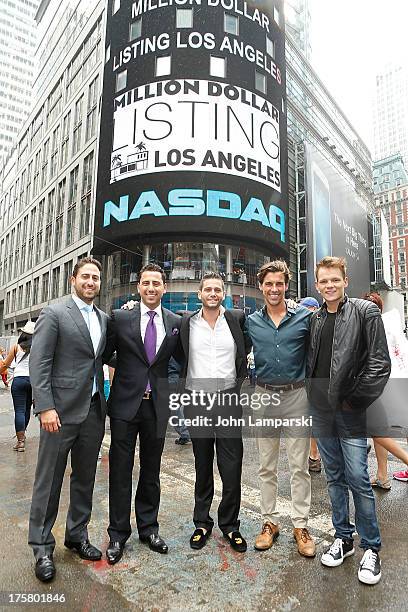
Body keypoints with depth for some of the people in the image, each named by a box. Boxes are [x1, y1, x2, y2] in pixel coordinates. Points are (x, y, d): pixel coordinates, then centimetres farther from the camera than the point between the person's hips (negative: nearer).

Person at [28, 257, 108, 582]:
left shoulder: (105, 319, 10)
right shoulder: (54, 313, -6)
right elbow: (39, 363, -11)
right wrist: (45, 407, -17)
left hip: (94, 410, 6)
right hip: (61, 409, -5)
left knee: (85, 478, 17)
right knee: (49, 480, 8)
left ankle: (77, 535, 35)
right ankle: (42, 546, 26)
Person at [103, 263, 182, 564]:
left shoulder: (175, 322, 2)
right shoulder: (120, 317, -4)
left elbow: (182, 359, 11)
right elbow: (104, 354, 0)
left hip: (158, 405, 2)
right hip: (125, 404, -2)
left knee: (151, 471, 17)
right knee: (120, 471, 9)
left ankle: (149, 527, 36)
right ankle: (118, 533, 29)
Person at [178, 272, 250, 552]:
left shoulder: (237, 319, 0)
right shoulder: (187, 322, 2)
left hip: (228, 398, 0)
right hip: (197, 400, 1)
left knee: (232, 467, 5)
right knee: (202, 466, 14)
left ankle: (230, 525, 26)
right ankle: (202, 523, 31)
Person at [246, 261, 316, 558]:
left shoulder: (305, 317, -4)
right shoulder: (251, 322, 2)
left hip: (296, 396, -2)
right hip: (263, 396, 2)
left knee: (300, 467, 8)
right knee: (267, 467, 13)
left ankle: (301, 525, 25)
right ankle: (270, 521, 29)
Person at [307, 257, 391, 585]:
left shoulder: (366, 311, -6)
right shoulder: (314, 319, 7)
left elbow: (380, 362, -10)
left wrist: (356, 398, -11)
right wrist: (313, 394, 4)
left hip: (350, 412, -4)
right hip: (321, 410, 5)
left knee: (358, 479, 1)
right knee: (334, 477, 15)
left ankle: (371, 548, 22)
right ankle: (343, 537, 31)